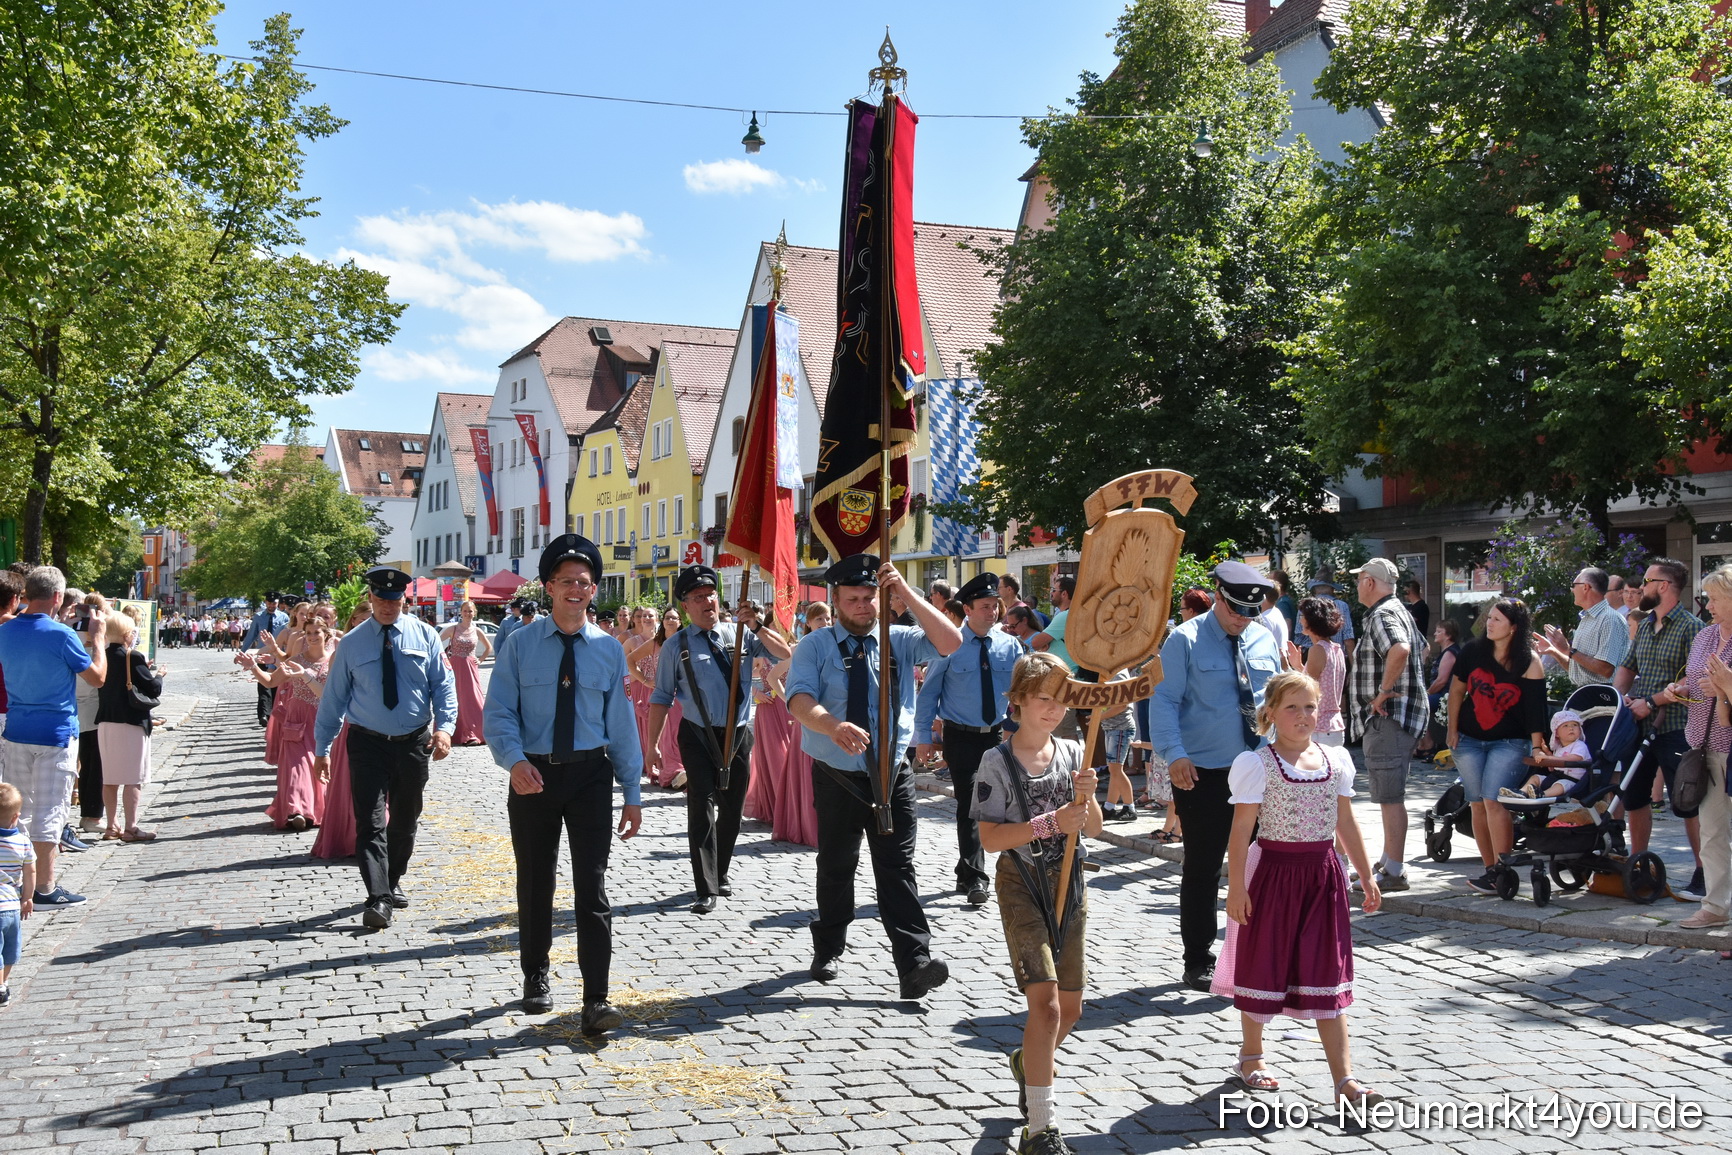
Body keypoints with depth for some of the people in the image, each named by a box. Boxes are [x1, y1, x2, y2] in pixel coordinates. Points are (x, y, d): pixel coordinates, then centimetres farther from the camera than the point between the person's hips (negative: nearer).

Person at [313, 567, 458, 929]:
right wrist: (322, 748, 2)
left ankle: (394, 882, 33)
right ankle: (378, 899, -14)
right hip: (368, 743, -2)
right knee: (371, 823, -11)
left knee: (406, 820, 14)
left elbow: (443, 684, 1)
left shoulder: (424, 636, 2)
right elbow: (333, 696, 4)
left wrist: (445, 725, -16)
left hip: (414, 743, 2)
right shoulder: (352, 643, 1)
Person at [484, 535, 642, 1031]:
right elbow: (499, 712, -5)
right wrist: (515, 760, -24)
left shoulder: (609, 649, 3)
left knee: (592, 886, -6)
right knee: (535, 882, 14)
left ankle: (596, 1000, -5)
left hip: (590, 773, 0)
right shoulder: (520, 644, -1)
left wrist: (633, 792, 5)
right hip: (533, 775, 0)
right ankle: (535, 977, 35)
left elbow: (622, 722, 6)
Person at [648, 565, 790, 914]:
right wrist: (652, 743, -4)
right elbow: (662, 698, 0)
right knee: (702, 809, -8)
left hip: (738, 735, 3)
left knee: (732, 809, 14)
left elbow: (784, 655, -4)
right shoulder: (676, 646, -3)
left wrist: (758, 626, -16)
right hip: (698, 736, -3)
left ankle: (720, 872, 34)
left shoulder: (740, 635, 2)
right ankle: (706, 889, -2)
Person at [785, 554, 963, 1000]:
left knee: (897, 867, -5)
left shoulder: (900, 641, 3)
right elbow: (800, 700, -20)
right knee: (836, 867, 14)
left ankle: (914, 965, -10)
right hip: (837, 776, 0)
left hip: (893, 775, 1)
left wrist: (906, 593, -20)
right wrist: (834, 726, -41)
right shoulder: (814, 647, -4)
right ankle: (828, 949, 33)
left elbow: (950, 642, -14)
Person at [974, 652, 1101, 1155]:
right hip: (1021, 884, -5)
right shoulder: (998, 761, -9)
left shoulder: (1072, 753, 4)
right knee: (1045, 1001, -16)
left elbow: (1094, 829, 5)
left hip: (1067, 883, 5)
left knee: (1070, 1006, 12)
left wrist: (1086, 797, -16)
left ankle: (1030, 1062, 44)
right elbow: (990, 838, -15)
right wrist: (1050, 822, -24)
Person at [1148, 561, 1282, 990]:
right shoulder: (1185, 640, -7)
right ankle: (1199, 963, 14)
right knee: (1202, 868, 3)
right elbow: (1164, 699, -11)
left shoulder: (1264, 640, 9)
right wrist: (1174, 754, -23)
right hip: (1204, 774, -5)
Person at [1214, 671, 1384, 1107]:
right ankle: (1251, 1056, 29)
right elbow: (1241, 829, -10)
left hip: (1322, 874, 4)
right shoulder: (1257, 764, -9)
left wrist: (1366, 875, 13)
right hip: (1273, 871, -3)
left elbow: (1346, 822, 12)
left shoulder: (1335, 759, 5)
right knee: (1264, 965, 9)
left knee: (1328, 973, 5)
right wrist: (1236, 887, -13)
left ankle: (1344, 1077, 6)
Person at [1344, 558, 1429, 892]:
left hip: (1387, 717, -11)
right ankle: (1388, 860, 29)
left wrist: (1384, 691, -25)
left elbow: (1400, 650, -36)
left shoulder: (1381, 615, -16)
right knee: (1390, 794, 19)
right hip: (1404, 713, 11)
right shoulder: (1399, 610, 18)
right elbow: (1421, 648, 34)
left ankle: (1395, 873, -4)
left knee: (1390, 796, -7)